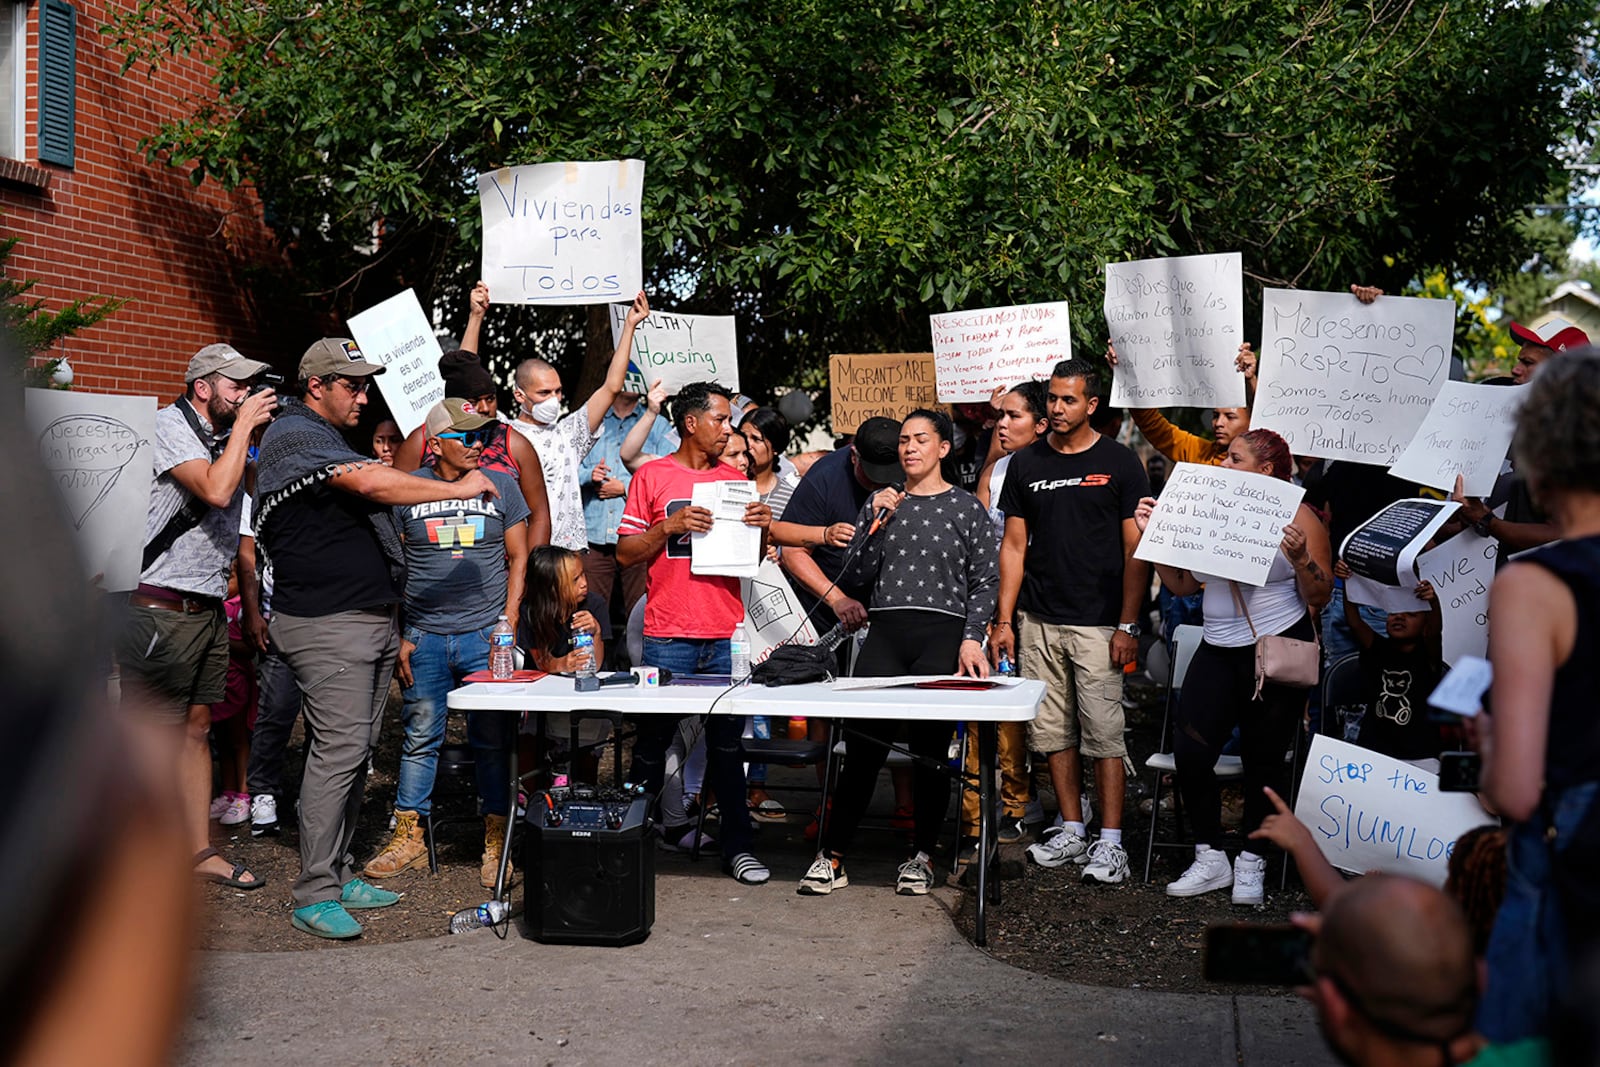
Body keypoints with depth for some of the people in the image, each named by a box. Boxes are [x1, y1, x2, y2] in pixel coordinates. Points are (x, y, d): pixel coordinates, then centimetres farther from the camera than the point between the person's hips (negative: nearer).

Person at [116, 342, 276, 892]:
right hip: (161, 610, -8)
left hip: (208, 609, 8)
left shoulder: (226, 438, 15)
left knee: (196, 727, 12)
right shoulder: (169, 424, -9)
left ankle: (200, 851, 18)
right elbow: (216, 492, -22)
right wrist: (245, 424, -14)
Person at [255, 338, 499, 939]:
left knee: (355, 751, 11)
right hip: (327, 625, -10)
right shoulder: (296, 436, -10)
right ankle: (313, 896, -7)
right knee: (338, 751, -12)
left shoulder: (330, 439, 23)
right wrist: (457, 489, -20)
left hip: (371, 620, 10)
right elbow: (370, 483, -25)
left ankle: (338, 874, 18)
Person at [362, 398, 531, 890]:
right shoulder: (406, 490, 4)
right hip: (425, 637, 0)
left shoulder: (500, 486, 7)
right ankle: (408, 837, 15)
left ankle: (496, 841, 11)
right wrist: (399, 636, 1)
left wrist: (509, 623, -1)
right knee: (420, 736, 5)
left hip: (487, 633, 0)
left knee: (493, 739, 3)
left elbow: (518, 558, 9)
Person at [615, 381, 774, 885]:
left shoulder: (734, 479, 14)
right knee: (653, 740, 4)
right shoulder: (652, 476, 3)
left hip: (726, 635, 3)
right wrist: (671, 526, -14)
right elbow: (625, 553, 0)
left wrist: (762, 528, -4)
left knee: (728, 743, 4)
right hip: (668, 637, -3)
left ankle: (736, 845, 11)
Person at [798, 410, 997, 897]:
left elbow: (985, 582, 6)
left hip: (943, 632, -2)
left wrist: (971, 637, -7)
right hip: (886, 631, 2)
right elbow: (859, 574, 11)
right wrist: (877, 522, -1)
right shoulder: (880, 503, 18)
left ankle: (922, 857, 11)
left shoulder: (966, 507, 9)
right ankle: (832, 858, -3)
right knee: (864, 742, -8)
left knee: (931, 746, -4)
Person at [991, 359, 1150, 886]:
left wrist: (1128, 625, -8)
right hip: (1038, 622, 4)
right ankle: (1072, 831, 19)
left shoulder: (1119, 463, 0)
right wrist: (1004, 619, 5)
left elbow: (1136, 551, -2)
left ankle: (1110, 841, 0)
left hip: (1098, 623, -4)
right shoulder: (1026, 464, 11)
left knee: (1103, 732, -6)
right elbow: (1014, 546, 12)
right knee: (1053, 731, 7)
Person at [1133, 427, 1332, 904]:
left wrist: (1300, 557, -23)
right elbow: (1182, 583, 13)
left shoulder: (1297, 517, -4)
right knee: (1189, 750, -4)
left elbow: (1320, 596, -6)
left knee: (1262, 758, 2)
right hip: (1218, 650, 5)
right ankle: (1210, 859, 10)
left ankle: (1252, 863, 19)